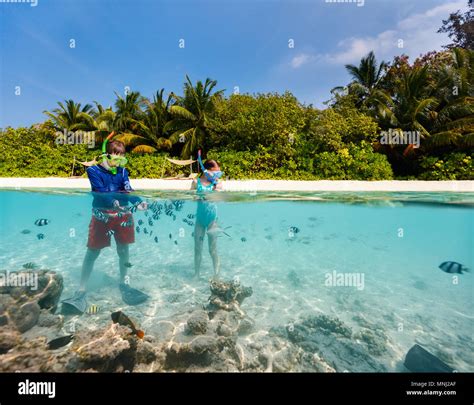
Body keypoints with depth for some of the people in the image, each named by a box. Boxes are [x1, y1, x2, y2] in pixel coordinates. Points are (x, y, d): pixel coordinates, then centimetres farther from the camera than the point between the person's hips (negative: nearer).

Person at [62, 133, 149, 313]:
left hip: (123, 214, 3)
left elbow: (128, 190, -8)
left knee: (123, 250, 10)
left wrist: (138, 202, -28)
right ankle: (81, 292, 11)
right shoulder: (94, 171, -4)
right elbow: (101, 191, -19)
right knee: (93, 251, 0)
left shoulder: (122, 171, 5)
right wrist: (113, 201, -39)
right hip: (102, 215, -3)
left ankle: (123, 283, 28)